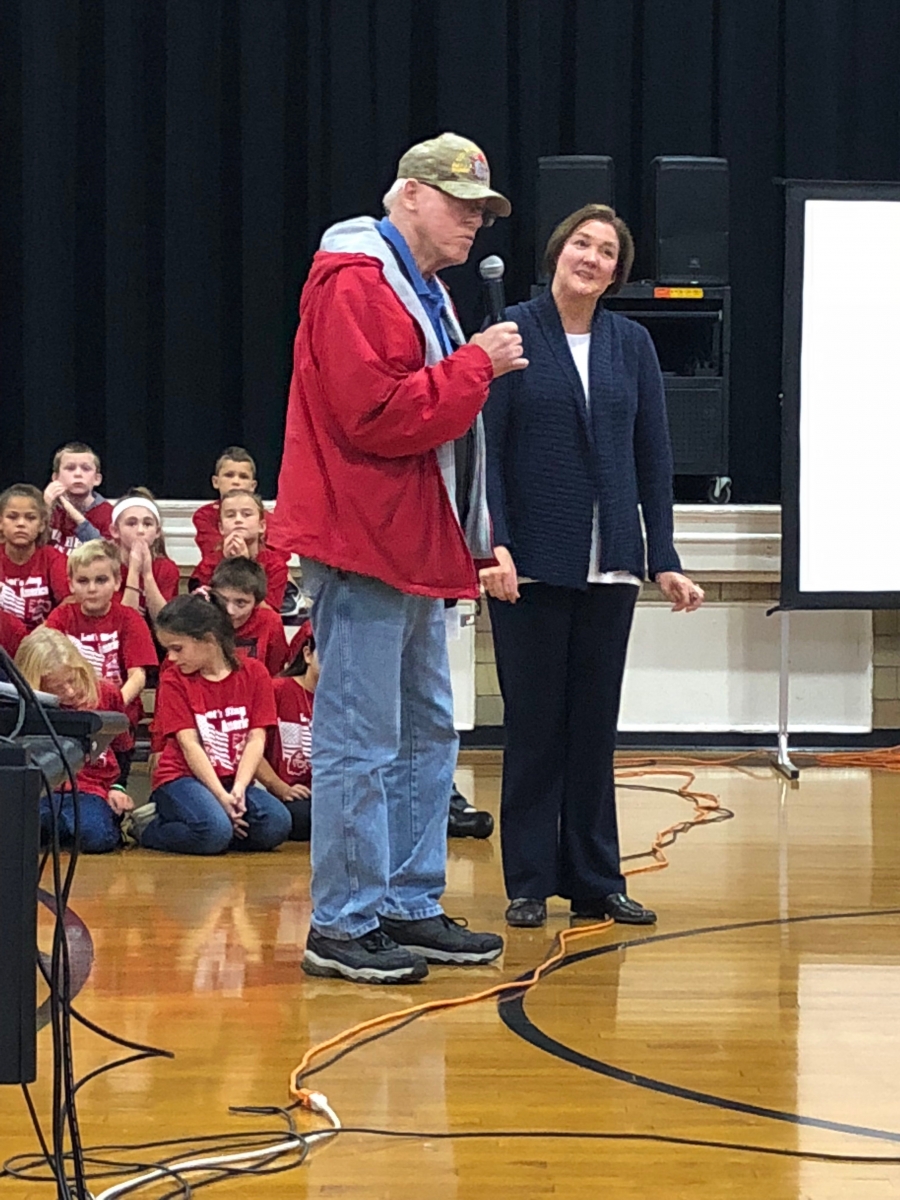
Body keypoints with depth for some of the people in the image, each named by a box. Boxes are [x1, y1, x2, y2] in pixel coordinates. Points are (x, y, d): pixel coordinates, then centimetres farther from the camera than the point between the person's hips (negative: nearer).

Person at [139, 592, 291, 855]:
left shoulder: (254, 673, 2)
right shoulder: (174, 680, -1)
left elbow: (256, 739, -3)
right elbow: (189, 744, -9)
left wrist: (238, 790, -18)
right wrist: (221, 797, -20)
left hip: (235, 780, 2)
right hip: (183, 777, -2)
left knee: (276, 825, -28)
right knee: (214, 831, -34)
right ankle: (150, 828, -4)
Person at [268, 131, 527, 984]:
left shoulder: (422, 290, 20)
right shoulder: (355, 286, -13)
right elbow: (378, 414, -22)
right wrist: (476, 364, -15)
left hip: (413, 547, 11)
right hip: (362, 546, -11)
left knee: (427, 734, 14)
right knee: (359, 744, -7)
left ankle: (410, 906, 21)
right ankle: (342, 928, -2)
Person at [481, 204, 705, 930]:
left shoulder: (632, 345, 7)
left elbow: (654, 458, 9)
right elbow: (485, 449, -7)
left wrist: (664, 559, 5)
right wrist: (493, 545, -16)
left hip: (610, 564, 3)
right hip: (532, 563, -3)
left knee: (596, 724, 9)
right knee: (535, 724, 2)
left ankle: (595, 880, 17)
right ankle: (529, 884, 11)